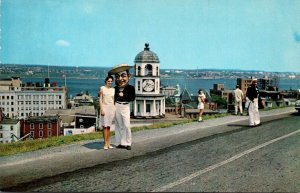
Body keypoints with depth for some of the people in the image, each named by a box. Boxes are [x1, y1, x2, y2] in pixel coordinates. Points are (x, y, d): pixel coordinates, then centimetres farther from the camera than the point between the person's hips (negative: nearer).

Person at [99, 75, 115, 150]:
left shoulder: (113, 90, 12)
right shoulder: (102, 88, 1)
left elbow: (114, 100, 14)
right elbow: (100, 99, -3)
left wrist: (115, 110, 7)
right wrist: (101, 109, -12)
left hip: (112, 108, 4)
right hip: (104, 108, -4)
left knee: (109, 126, 8)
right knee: (105, 126, -6)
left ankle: (108, 143, 12)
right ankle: (105, 144, -5)